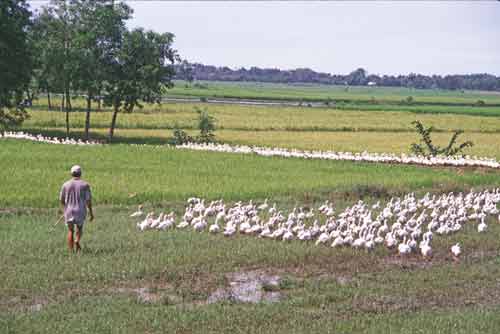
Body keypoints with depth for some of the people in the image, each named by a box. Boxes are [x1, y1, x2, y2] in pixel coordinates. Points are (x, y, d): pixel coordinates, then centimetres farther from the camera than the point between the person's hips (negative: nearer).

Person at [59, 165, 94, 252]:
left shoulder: (66, 185, -1)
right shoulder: (85, 185, -5)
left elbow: (61, 200, 5)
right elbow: (88, 200, -7)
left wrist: (64, 210, 23)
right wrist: (91, 213, 1)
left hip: (69, 211, 1)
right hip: (81, 211, -1)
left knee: (70, 231, 14)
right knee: (79, 228, 22)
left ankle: (71, 251, 7)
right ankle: (77, 241, -6)